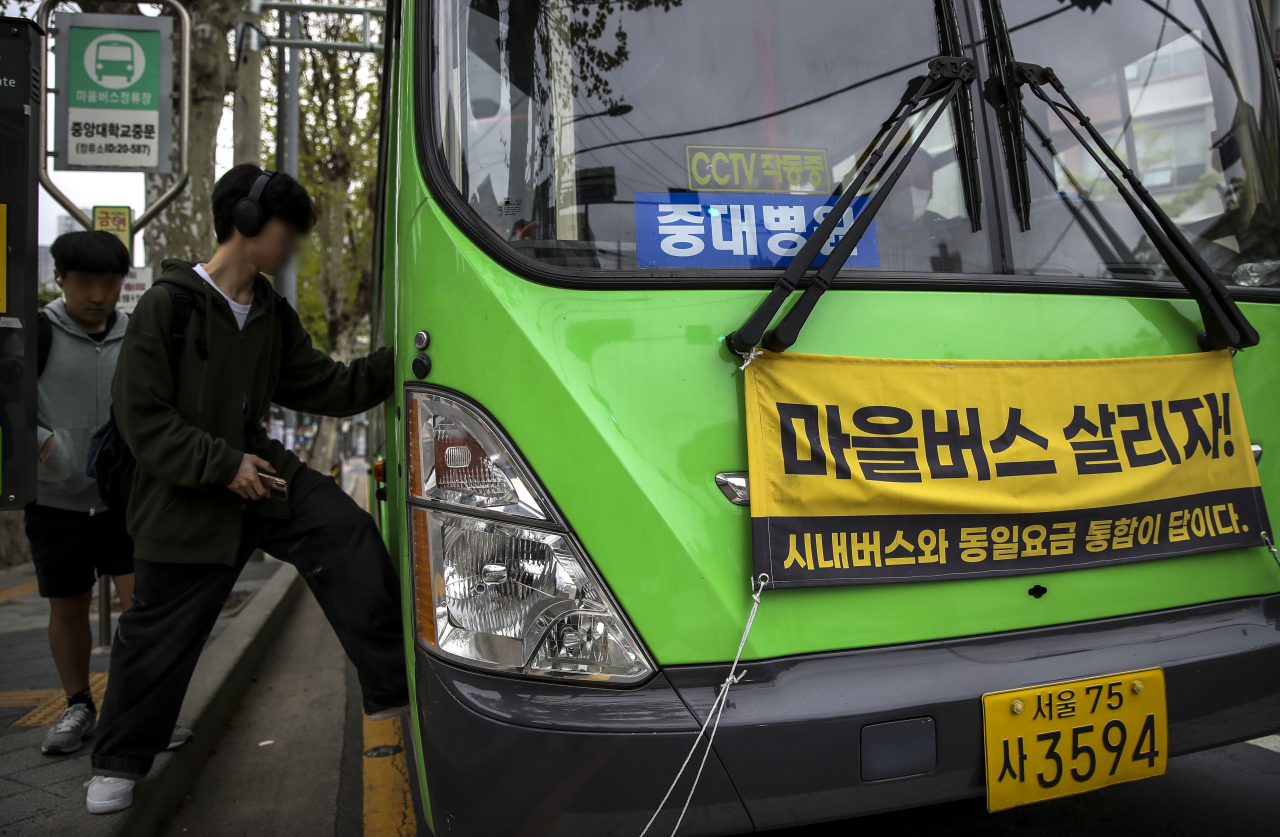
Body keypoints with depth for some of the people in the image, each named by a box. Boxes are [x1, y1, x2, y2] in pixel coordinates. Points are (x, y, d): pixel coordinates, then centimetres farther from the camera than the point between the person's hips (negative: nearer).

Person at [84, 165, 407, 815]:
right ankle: (117, 764, 31)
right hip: (184, 503, -5)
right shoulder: (168, 304, -13)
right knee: (157, 639, 6)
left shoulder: (272, 314, 7)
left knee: (349, 532, -16)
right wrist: (225, 465, -20)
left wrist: (394, 365, -4)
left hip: (259, 469, 5)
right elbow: (141, 418, -15)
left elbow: (326, 387, 6)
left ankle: (391, 690, -8)